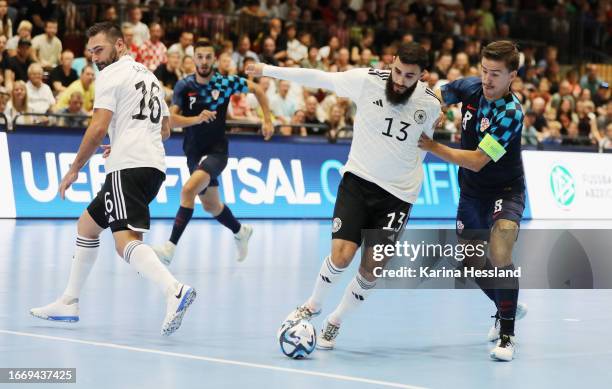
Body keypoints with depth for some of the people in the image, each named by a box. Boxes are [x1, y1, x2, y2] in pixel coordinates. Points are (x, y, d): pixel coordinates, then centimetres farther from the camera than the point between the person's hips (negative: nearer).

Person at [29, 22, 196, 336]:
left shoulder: (112, 74, -2)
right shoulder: (148, 76, 24)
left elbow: (99, 128, -11)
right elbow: (165, 129, 30)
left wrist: (74, 170, -3)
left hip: (128, 168, -9)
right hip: (155, 166, 9)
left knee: (126, 241, -22)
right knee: (87, 224, 21)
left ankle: (174, 290, -43)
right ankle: (68, 304, 26)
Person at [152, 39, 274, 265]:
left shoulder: (226, 83, -10)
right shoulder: (184, 86, -6)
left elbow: (257, 89, 5)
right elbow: (172, 119, -15)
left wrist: (267, 121, 0)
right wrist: (197, 119, -32)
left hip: (216, 151, -4)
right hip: (194, 153, 4)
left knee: (188, 190, -28)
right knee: (211, 206, 19)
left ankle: (170, 249, -30)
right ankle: (240, 232, 49)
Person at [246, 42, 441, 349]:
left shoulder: (430, 104, -7)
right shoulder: (367, 80, -12)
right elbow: (317, 78, 0)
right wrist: (270, 70, 5)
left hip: (398, 194, 1)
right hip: (358, 178, -1)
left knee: (372, 270, -4)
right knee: (342, 254, -15)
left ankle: (334, 322, 22)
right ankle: (313, 305, 16)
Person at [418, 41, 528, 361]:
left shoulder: (511, 113, -27)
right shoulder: (470, 87, -10)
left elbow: (477, 161, -30)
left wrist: (432, 147, -31)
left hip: (506, 191, -6)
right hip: (472, 191, 6)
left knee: (499, 254, -27)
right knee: (472, 261, 14)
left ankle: (507, 335, -17)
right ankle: (507, 307, 42)